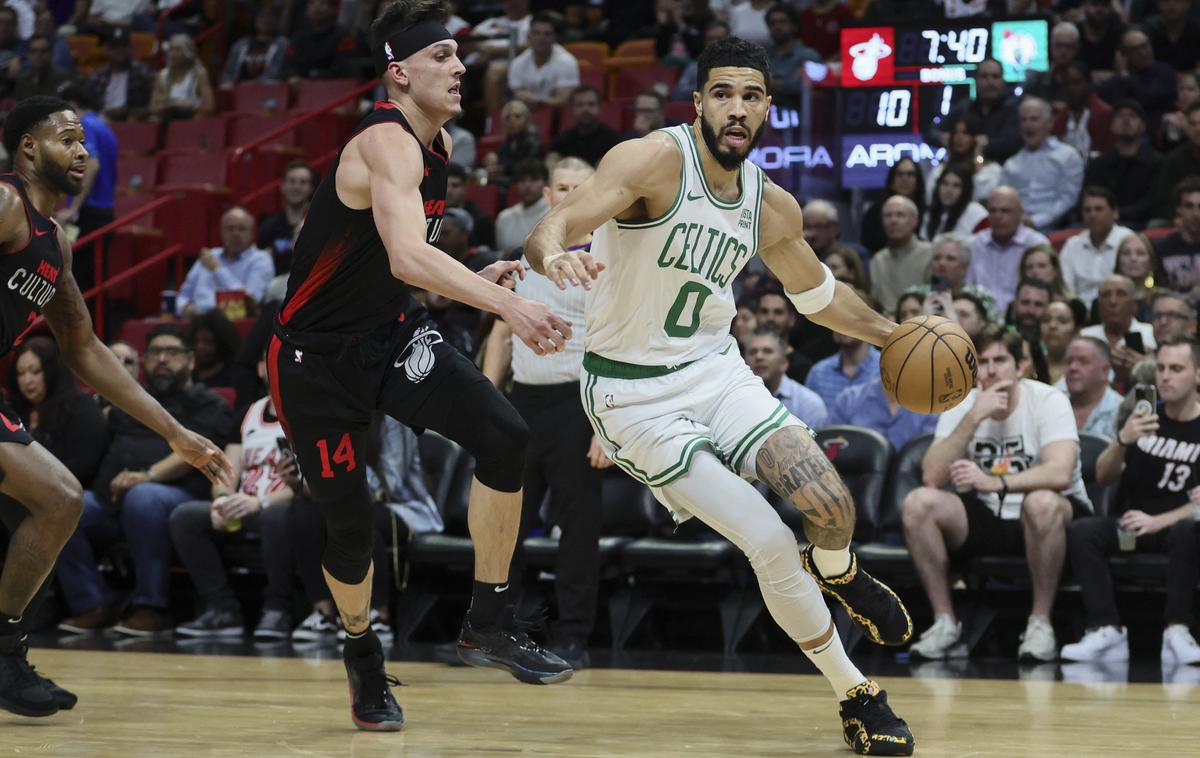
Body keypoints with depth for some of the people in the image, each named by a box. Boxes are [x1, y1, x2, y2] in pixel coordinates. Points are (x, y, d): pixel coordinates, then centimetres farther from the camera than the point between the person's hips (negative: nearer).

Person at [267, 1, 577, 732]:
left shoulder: (439, 146, 3)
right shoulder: (387, 145, -26)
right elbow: (407, 257, -44)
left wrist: (478, 280, 4)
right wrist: (507, 306, -54)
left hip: (393, 332, 7)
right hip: (317, 355, -7)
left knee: (505, 434, -15)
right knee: (351, 520, 0)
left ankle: (489, 623, -5)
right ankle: (362, 652, 30)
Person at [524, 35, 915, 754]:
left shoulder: (773, 207, 1)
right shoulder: (656, 160, -19)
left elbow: (819, 293, 21)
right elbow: (554, 225, -33)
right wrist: (554, 255, -55)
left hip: (715, 370, 5)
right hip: (634, 393, -5)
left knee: (831, 507, -14)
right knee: (770, 545, -13)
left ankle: (838, 571, 25)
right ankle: (857, 699, 6)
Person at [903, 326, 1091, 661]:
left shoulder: (1048, 401, -13)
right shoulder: (961, 406, -2)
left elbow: (1060, 473, -30)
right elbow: (932, 478, -15)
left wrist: (995, 483, -43)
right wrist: (974, 419, -23)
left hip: (1049, 519, -4)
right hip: (984, 518, 4)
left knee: (1042, 502, -39)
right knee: (918, 502, -21)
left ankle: (1040, 623, -23)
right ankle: (945, 624, -13)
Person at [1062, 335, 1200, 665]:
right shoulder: (1143, 416, 9)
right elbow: (1104, 477, 3)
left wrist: (1157, 522, -24)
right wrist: (1122, 440, -17)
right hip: (1130, 526, 3)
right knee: (1081, 532, -26)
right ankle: (1106, 629, -33)